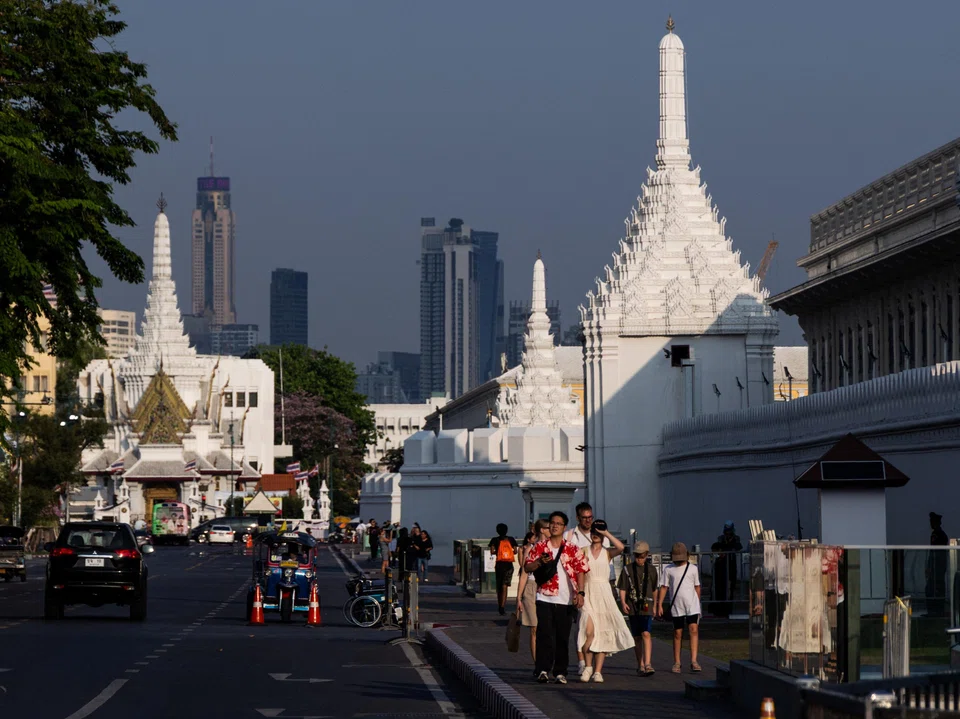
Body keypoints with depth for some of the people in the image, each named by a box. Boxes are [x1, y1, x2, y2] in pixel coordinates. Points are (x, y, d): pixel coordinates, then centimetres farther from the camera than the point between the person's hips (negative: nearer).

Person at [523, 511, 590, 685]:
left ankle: (560, 672, 9)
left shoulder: (572, 550, 7)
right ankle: (543, 670, -13)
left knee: (563, 638, 3)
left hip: (566, 600, 1)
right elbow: (527, 567, 7)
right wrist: (540, 562, -13)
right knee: (544, 635, -10)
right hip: (545, 599, -1)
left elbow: (581, 571, 1)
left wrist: (580, 592, -11)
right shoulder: (539, 547, 9)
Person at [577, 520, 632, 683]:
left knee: (603, 633, -1)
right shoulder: (583, 552, 9)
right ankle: (588, 666, 1)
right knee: (589, 631, -15)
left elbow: (620, 547, -12)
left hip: (604, 594, 1)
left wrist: (606, 534, -4)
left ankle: (598, 671, 3)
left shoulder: (607, 553, 9)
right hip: (588, 594, -1)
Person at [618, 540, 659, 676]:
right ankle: (640, 665, 16)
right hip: (632, 606, 1)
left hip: (646, 606, -1)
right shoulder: (628, 569, 4)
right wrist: (623, 602, -12)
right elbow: (622, 588, 3)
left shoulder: (652, 570, 8)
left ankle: (648, 664, -25)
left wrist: (654, 605, 24)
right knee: (637, 637, 7)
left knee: (646, 634, -17)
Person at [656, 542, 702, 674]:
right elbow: (663, 587, 4)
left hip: (692, 605, 0)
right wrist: (659, 605, -3)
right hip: (677, 606, 0)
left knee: (694, 630, -14)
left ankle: (693, 661, -18)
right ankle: (676, 663, 13)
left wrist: (698, 603, 18)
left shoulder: (693, 568, 8)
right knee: (677, 634, 5)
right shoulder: (668, 569, 5)